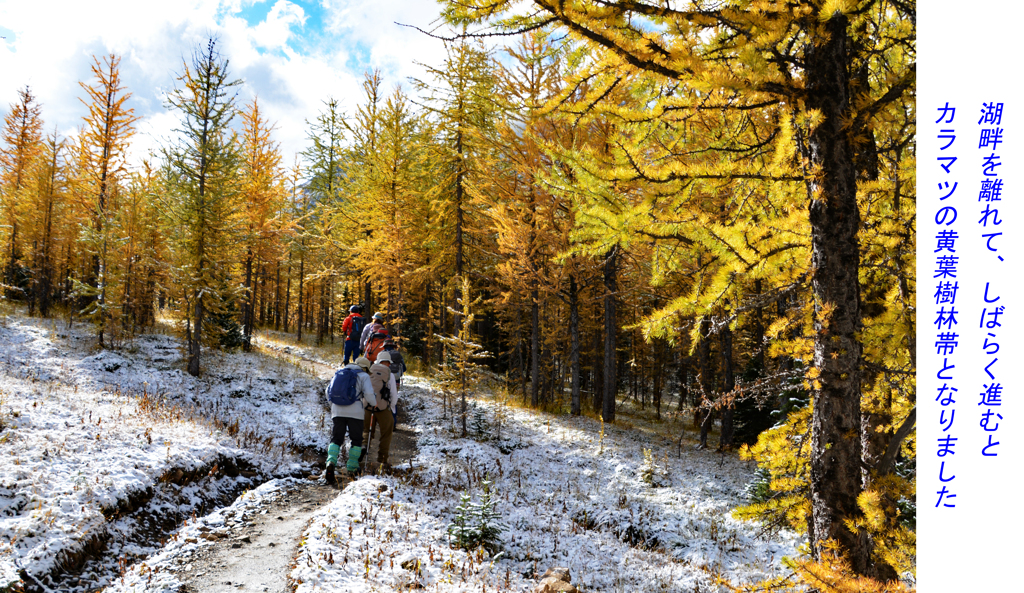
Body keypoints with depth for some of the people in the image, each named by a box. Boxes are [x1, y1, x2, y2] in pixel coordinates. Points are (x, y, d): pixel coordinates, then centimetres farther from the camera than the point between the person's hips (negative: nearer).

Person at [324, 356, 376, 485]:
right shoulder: (364, 376, 5)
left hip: (337, 411, 3)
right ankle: (352, 466, 15)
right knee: (356, 440, 13)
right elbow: (369, 394, -6)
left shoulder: (339, 373, 18)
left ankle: (331, 462, -20)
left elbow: (328, 391, 18)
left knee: (336, 439, 4)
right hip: (355, 412, -3)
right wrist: (374, 403, 14)